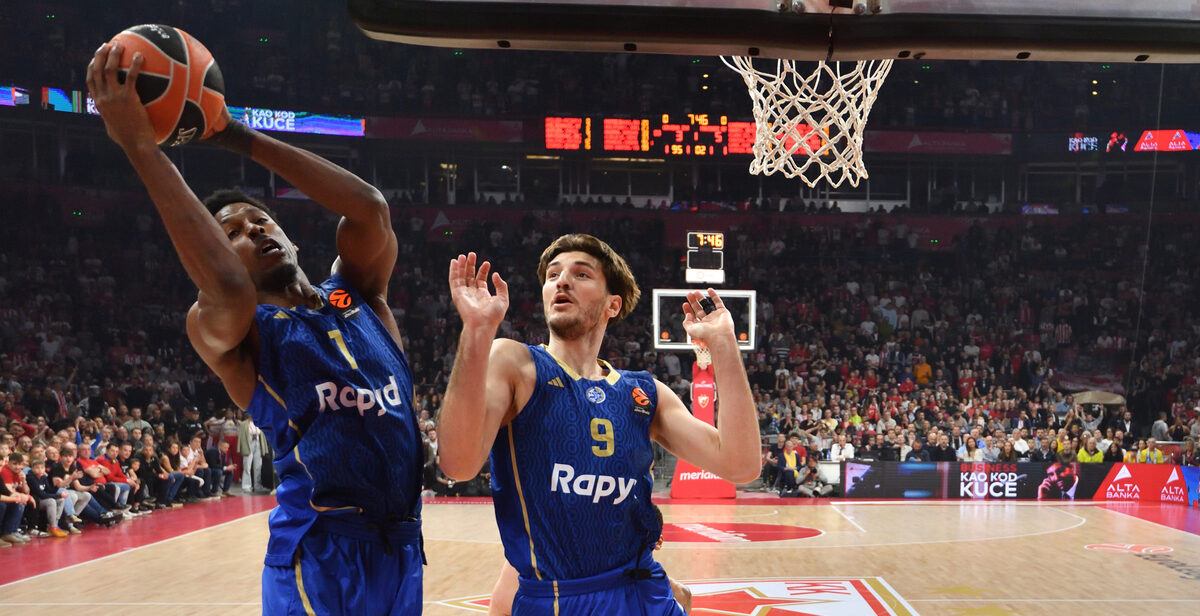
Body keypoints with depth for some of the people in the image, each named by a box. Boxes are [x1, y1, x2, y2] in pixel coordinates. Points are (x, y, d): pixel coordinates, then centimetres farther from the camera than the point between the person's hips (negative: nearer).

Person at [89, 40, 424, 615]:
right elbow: (229, 290, -24)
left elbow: (371, 208, -4)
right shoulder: (231, 333, -1)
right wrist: (138, 144, -22)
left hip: (403, 550, 5)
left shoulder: (358, 299, 13)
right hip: (319, 556, -5)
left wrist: (241, 136, -2)